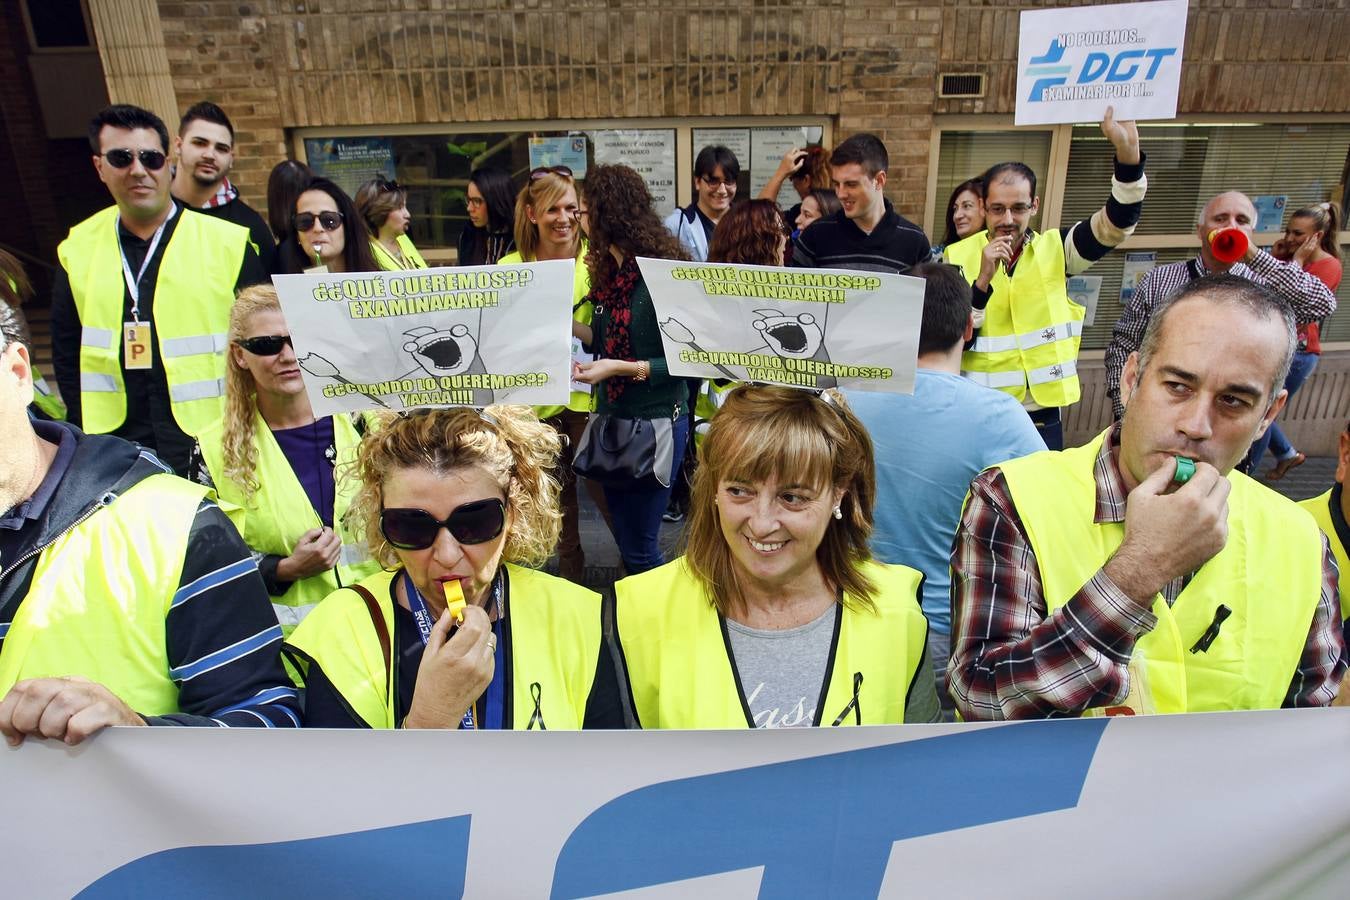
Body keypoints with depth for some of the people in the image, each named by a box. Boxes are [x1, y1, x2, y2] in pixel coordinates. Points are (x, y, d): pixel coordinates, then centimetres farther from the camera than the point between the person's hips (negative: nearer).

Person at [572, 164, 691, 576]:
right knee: (624, 537, 19)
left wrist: (623, 368, -23)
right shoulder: (607, 270, 8)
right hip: (612, 417, 8)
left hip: (657, 420, -8)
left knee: (639, 546, 2)